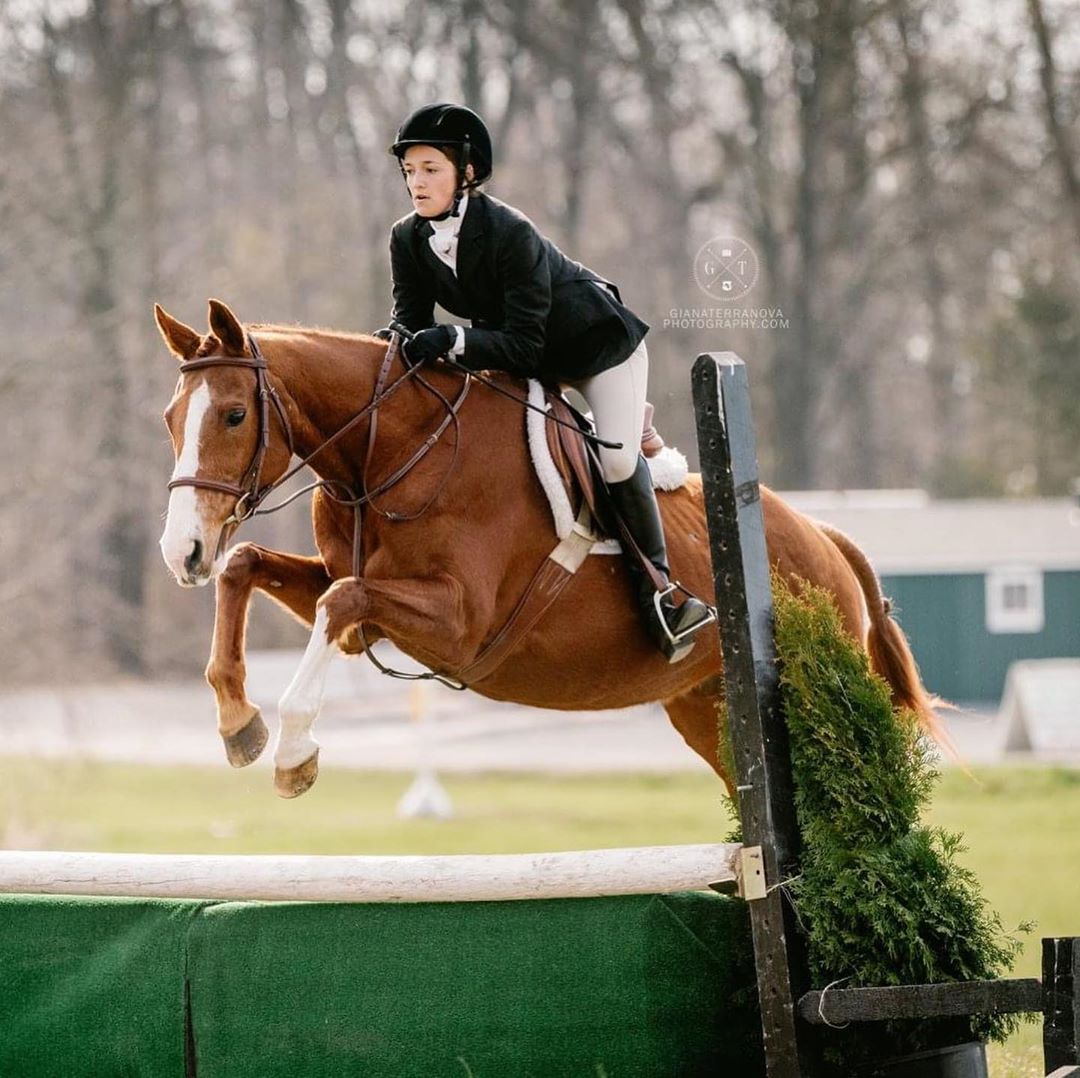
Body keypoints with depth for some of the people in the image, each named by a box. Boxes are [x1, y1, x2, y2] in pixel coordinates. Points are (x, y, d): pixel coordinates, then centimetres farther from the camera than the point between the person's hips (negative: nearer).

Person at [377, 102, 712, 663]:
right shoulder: (408, 239, -17)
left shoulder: (511, 233, -37)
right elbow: (412, 321, -13)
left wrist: (453, 341, -52)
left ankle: (654, 585, -2)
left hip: (598, 343, -7)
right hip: (524, 360, 7)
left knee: (617, 460, -17)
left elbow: (524, 345, -38)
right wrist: (394, 341, -37)